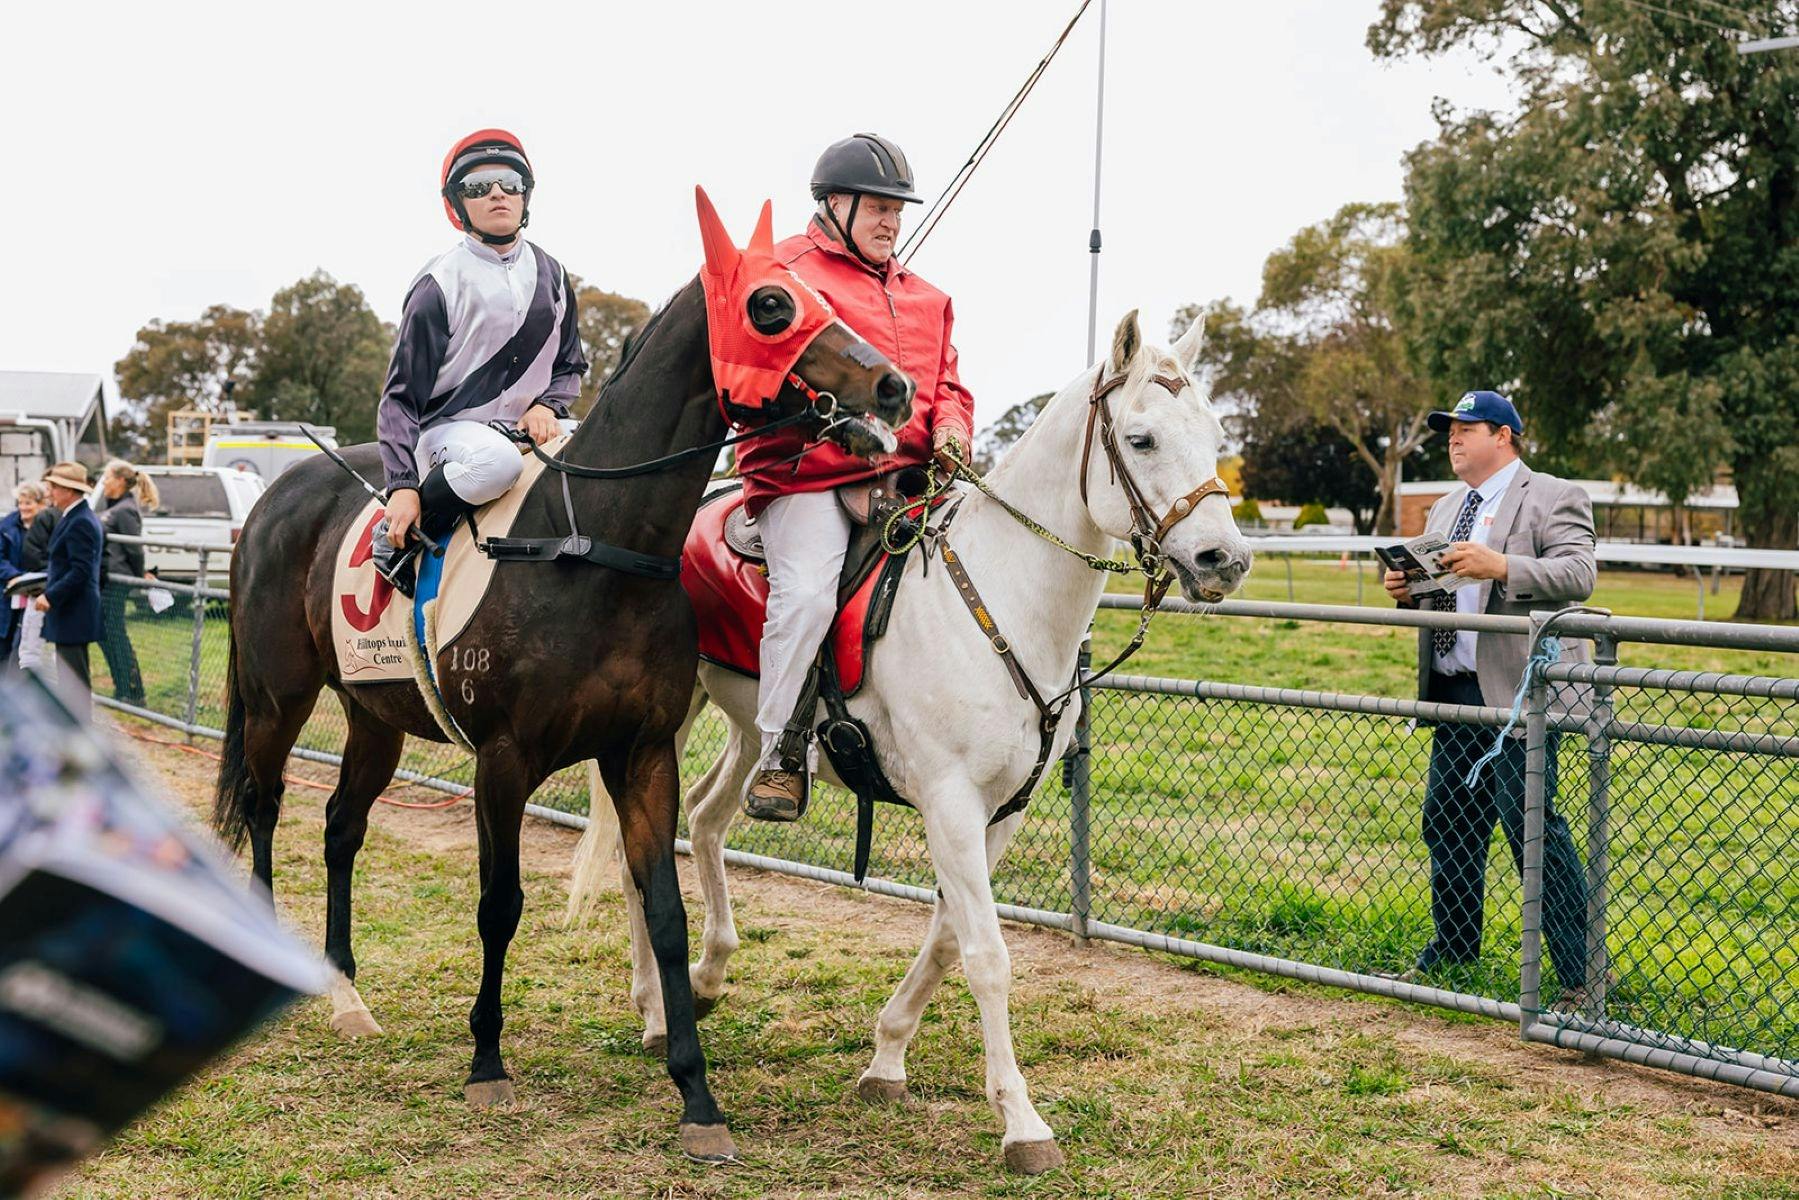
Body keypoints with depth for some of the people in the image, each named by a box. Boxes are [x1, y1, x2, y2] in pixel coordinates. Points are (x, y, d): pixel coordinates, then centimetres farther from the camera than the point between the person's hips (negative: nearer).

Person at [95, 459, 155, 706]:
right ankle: (123, 690, 21)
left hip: (115, 581, -10)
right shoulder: (115, 507, 15)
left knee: (115, 635, -5)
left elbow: (134, 548, -15)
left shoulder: (125, 510, -15)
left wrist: (139, 577, -6)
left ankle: (132, 693, 1)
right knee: (105, 634, 14)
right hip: (106, 580, 10)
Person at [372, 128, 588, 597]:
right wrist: (402, 485, -17)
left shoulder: (550, 275, 10)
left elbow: (570, 364, 20)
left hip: (528, 430, 6)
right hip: (447, 431, -5)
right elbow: (401, 395, -7)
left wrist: (546, 404, -4)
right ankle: (396, 541, -18)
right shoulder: (441, 282, -7)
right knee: (496, 461, -39)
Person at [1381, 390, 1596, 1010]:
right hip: (1454, 692, 8)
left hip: (1517, 691, -8)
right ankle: (1453, 950, 28)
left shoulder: (1552, 497, -2)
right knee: (1446, 823, 13)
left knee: (1532, 824, -11)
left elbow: (1579, 574, -15)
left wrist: (1501, 567, -26)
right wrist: (1407, 591, 4)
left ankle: (1581, 972, -4)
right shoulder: (1445, 510, 22)